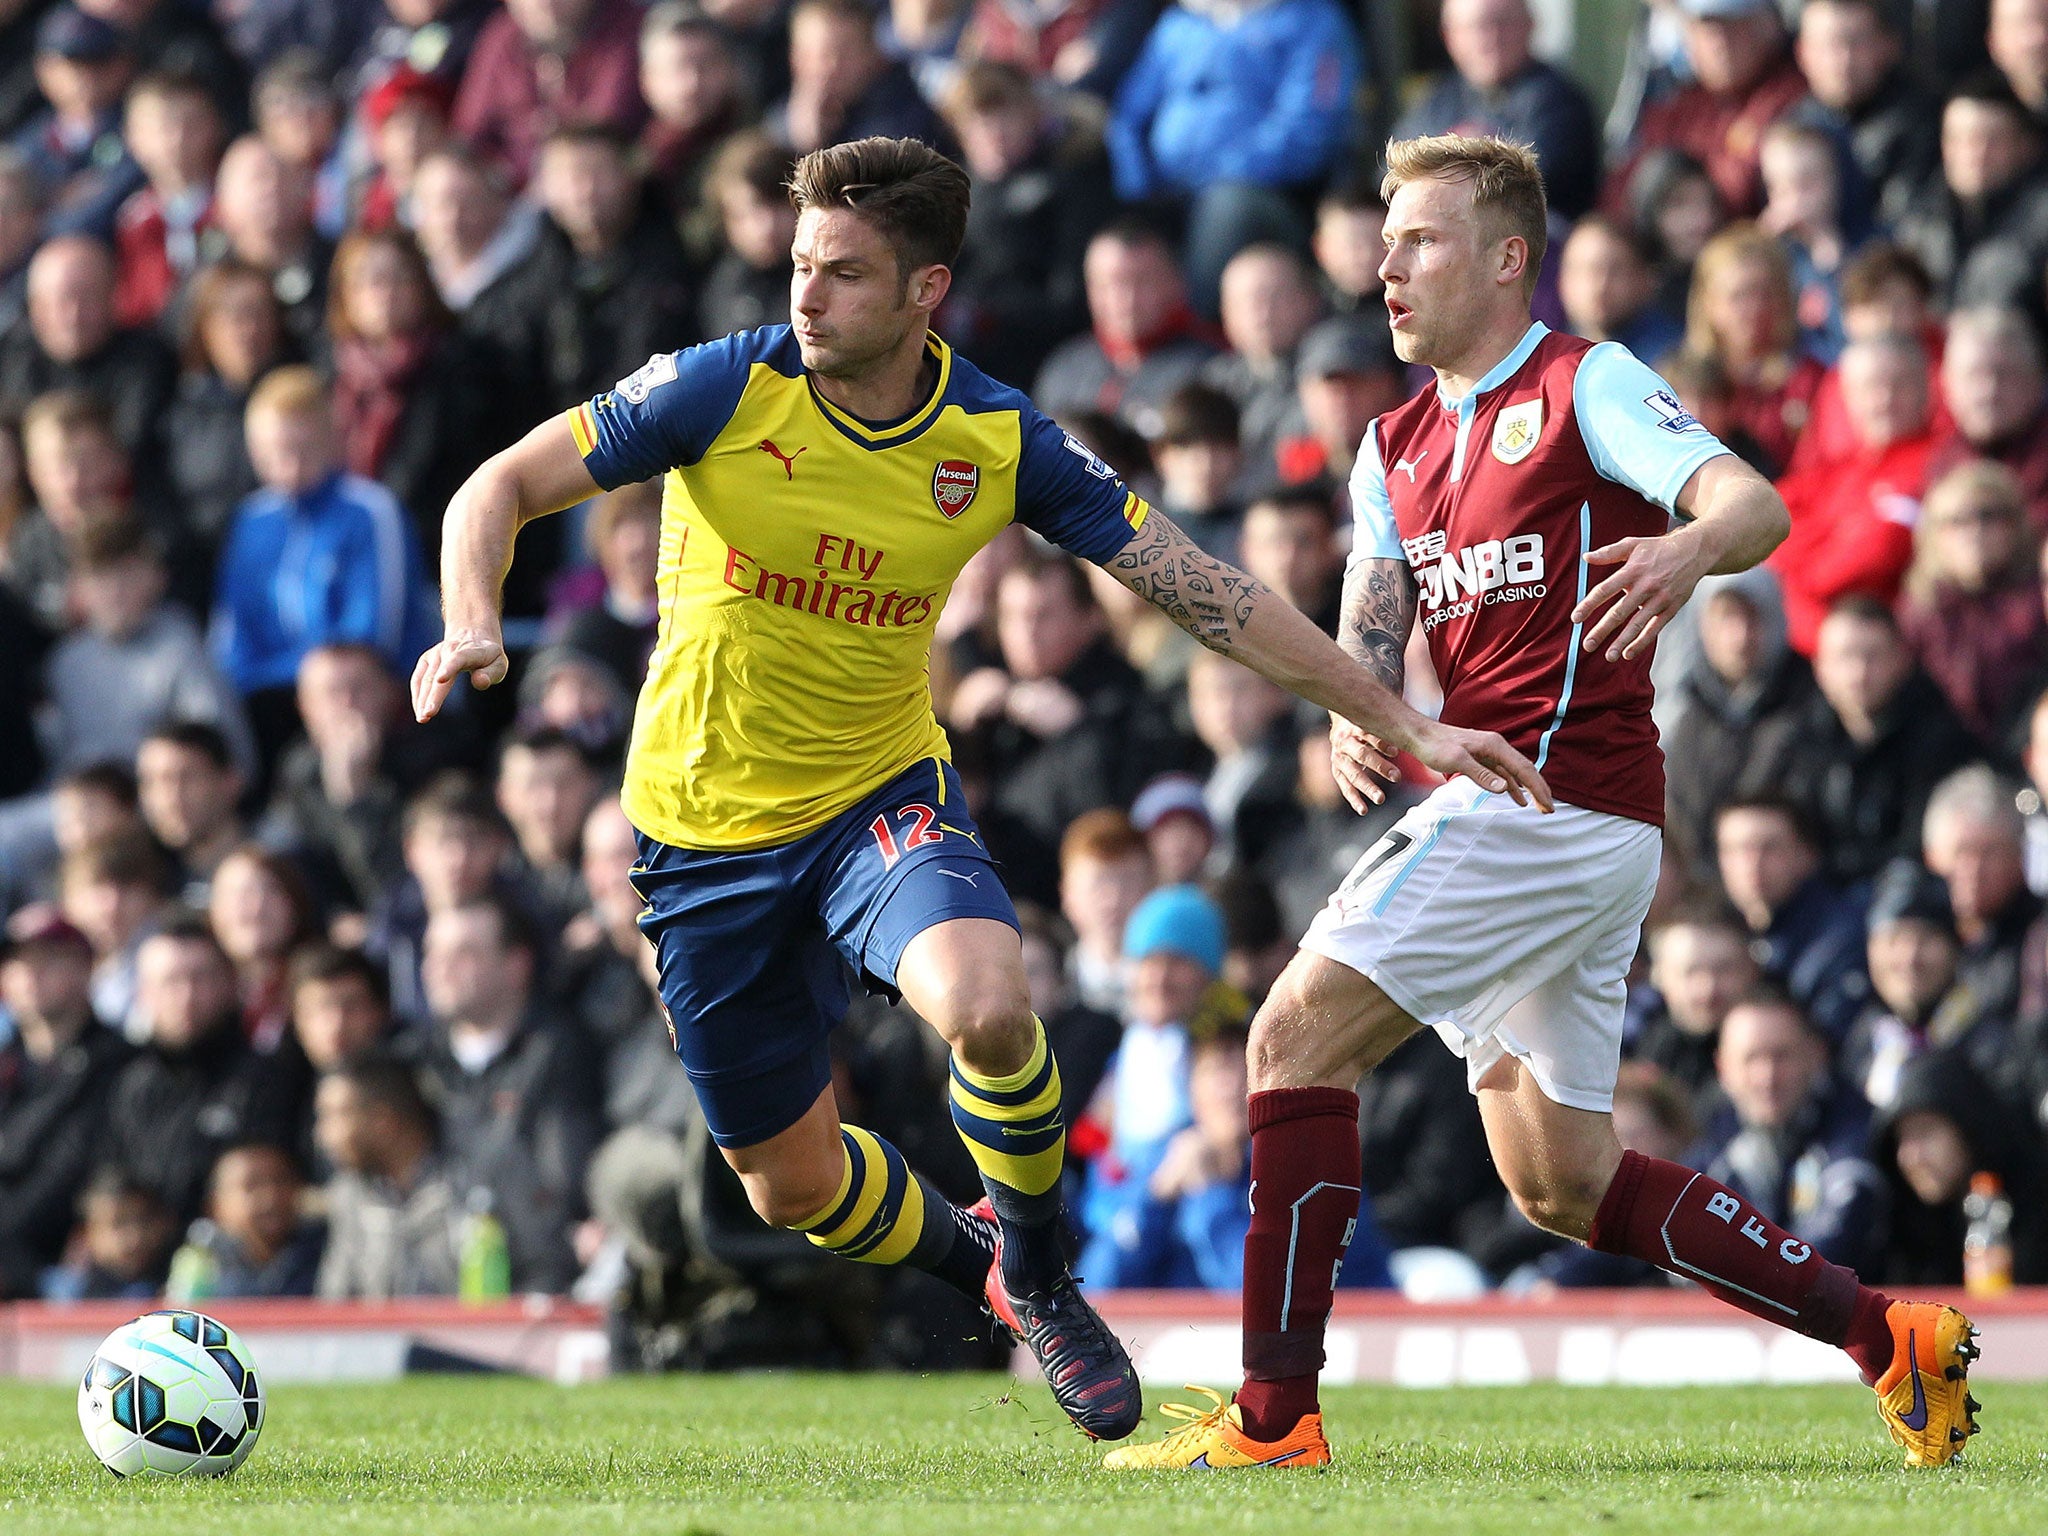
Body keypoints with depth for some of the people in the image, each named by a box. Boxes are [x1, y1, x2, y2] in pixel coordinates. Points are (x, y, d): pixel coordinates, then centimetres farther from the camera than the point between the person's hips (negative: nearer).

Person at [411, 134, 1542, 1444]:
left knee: (987, 1007, -32)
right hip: (709, 830, 1)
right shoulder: (726, 389, -16)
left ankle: (1038, 1280, -4)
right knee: (790, 1183, 6)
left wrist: (1407, 724, -6)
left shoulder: (1000, 440, -12)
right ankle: (975, 1263, 40)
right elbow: (503, 489, -13)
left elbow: (1203, 589, -5)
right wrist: (476, 624, -35)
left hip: (883, 797, 0)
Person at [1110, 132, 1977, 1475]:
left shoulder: (1587, 386, -3)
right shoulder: (1399, 446, 20)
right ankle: (1888, 1340, 12)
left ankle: (1275, 1415, -16)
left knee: (1299, 1035, -14)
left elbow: (1754, 502, -17)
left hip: (1557, 799, -9)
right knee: (1563, 1186, 9)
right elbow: (1375, 624, 11)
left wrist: (1692, 546, -40)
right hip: (1501, 807, 9)